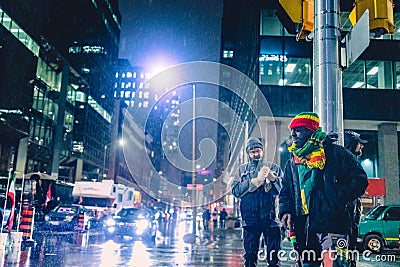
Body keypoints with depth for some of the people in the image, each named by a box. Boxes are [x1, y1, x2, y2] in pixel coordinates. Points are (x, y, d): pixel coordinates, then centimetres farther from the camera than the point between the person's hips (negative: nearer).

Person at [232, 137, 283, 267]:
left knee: (274, 255, 1)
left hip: (270, 216, 0)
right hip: (250, 217, 1)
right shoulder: (242, 170, 15)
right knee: (250, 255, 5)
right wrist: (256, 181, -9)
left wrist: (272, 177, -15)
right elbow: (235, 190, -1)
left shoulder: (273, 167, 14)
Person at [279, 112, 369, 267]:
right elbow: (285, 192, 21)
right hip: (303, 228, 6)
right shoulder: (292, 163, 17)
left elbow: (359, 180, -3)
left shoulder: (334, 152, 1)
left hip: (332, 224, -5)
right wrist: (285, 211, 2)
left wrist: (337, 199, -13)